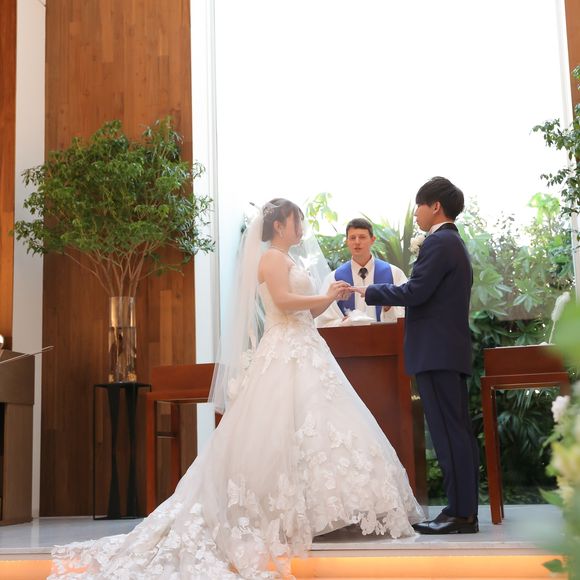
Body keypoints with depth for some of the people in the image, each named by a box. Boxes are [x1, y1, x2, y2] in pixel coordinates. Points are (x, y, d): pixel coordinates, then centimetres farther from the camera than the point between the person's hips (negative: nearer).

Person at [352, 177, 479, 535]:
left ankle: (460, 514, -5)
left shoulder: (438, 242, -11)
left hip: (436, 352, -10)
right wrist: (396, 298, 19)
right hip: (452, 350, 10)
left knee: (448, 432, -8)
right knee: (458, 431, 10)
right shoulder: (455, 243, 21)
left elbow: (416, 291, -18)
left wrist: (372, 292, -5)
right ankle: (465, 510, 14)